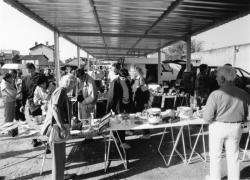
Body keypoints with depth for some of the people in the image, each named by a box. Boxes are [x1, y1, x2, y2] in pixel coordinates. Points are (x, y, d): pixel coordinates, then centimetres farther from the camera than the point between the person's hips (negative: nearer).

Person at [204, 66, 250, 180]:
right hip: (235, 128, 4)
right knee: (233, 155, 19)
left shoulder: (216, 94, -19)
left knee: (215, 155, 15)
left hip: (218, 127, -4)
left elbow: (207, 117, -18)